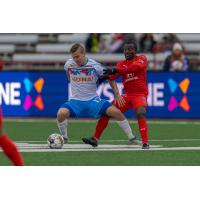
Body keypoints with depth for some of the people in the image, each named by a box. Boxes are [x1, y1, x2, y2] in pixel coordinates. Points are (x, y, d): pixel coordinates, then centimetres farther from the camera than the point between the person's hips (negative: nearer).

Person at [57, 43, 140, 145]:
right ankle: (64, 138, -2)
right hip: (75, 101, 1)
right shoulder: (69, 64, -5)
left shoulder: (94, 65, -10)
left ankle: (131, 137, 0)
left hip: (93, 100, -1)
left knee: (116, 112, -17)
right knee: (61, 113, -28)